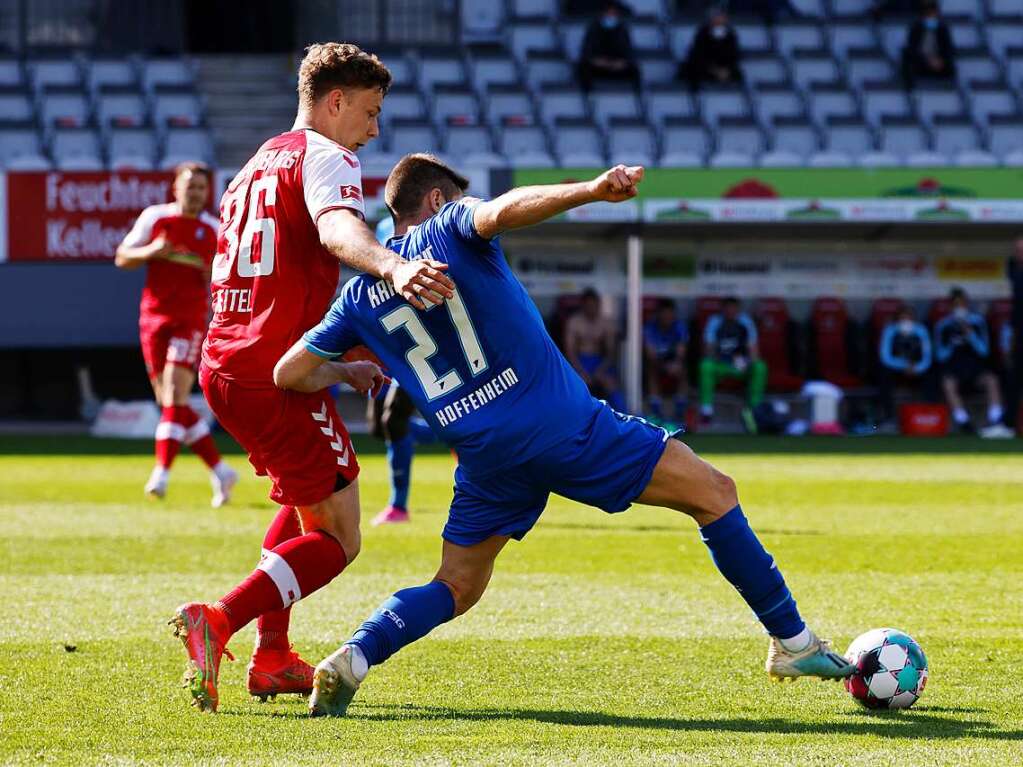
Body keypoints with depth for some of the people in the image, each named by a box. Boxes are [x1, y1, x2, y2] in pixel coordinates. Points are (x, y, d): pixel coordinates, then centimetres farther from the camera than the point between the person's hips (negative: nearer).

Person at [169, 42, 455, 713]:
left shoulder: (259, 166, 24)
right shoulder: (323, 155, -4)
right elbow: (336, 228, -29)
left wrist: (335, 367, 30)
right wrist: (393, 267, -49)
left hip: (223, 365, 9)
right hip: (277, 373, -9)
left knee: (303, 500, 31)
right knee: (336, 540, -6)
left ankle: (272, 656, 24)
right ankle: (215, 622, -24)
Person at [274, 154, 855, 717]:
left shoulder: (361, 297, 14)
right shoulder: (450, 227, 2)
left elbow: (289, 375, 16)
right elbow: (501, 212, -23)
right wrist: (591, 191, -34)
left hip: (484, 455, 5)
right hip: (563, 423, -4)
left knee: (456, 588, 19)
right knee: (714, 493, 7)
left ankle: (353, 659, -8)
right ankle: (792, 642, 8)